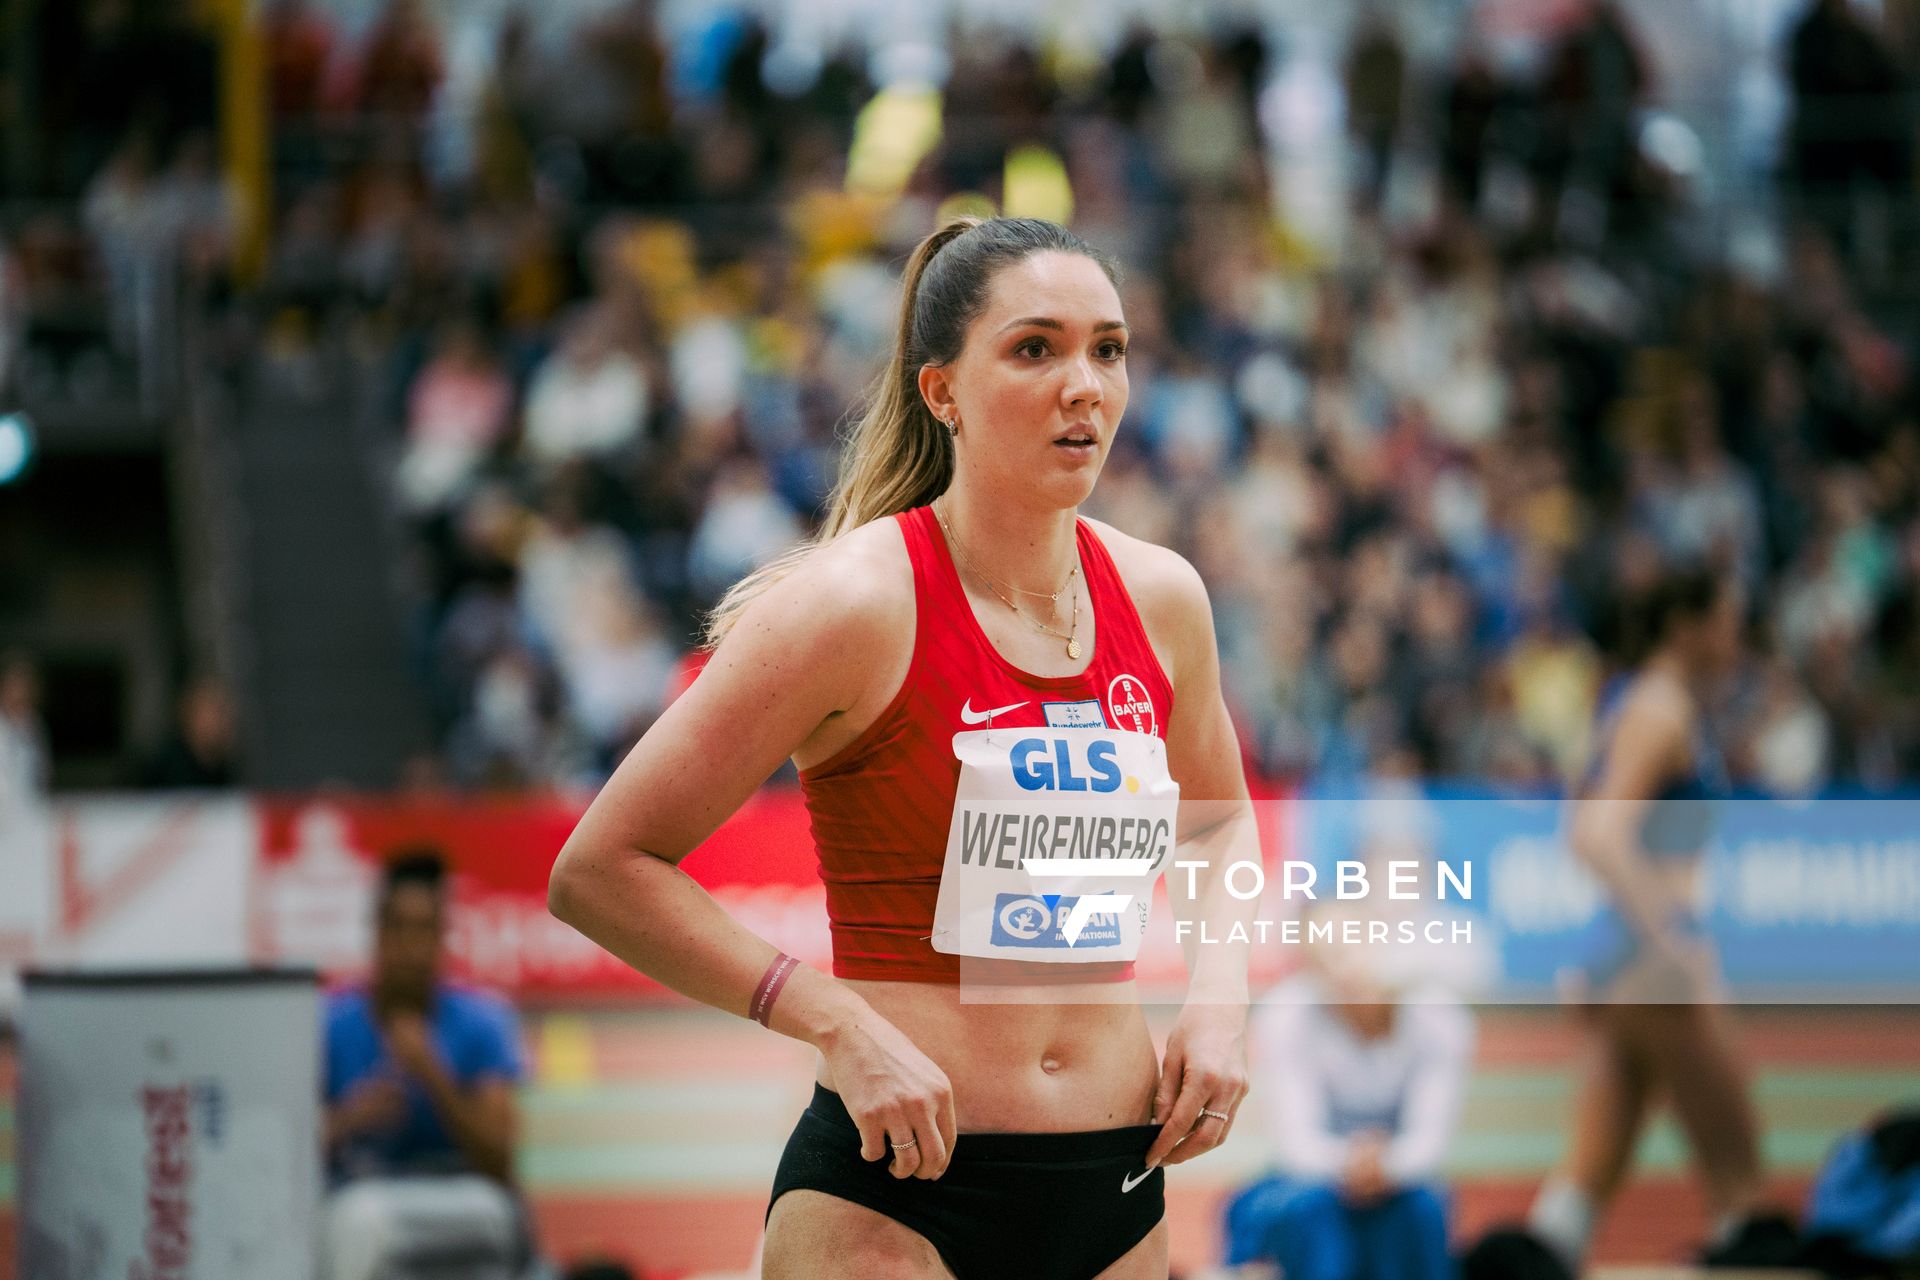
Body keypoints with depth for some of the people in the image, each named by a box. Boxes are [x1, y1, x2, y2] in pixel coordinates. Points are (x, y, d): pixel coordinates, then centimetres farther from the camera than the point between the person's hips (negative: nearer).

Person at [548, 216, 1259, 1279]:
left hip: (1115, 1195, 5)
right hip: (886, 1194, -5)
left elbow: (1220, 817, 27)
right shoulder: (858, 603, -12)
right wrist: (840, 1024, -17)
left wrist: (1217, 995, 7)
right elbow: (599, 871, -11)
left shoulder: (1160, 598, 5)